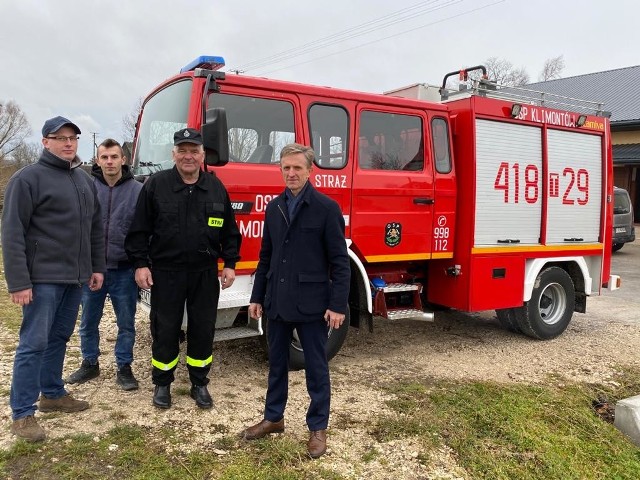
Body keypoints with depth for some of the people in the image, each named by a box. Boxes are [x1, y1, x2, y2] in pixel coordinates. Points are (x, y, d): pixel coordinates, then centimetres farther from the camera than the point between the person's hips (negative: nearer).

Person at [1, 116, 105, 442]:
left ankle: (53, 394, 30)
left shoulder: (84, 179, 13)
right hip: (43, 278, -7)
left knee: (59, 338, 16)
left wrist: (97, 267, 14)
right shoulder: (28, 178, -8)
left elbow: (95, 228, 18)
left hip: (75, 278, 7)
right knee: (34, 343, -2)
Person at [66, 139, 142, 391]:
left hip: (124, 270, -1)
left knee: (126, 323, 9)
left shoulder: (138, 190, -3)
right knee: (88, 322, 14)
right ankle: (90, 364, 33)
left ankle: (124, 368, 23)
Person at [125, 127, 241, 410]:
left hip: (205, 273, 2)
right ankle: (162, 383, 26)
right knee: (165, 330, 8)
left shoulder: (216, 188, 5)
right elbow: (139, 229, -1)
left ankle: (199, 384, 26)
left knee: (203, 330, 9)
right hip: (166, 273, -2)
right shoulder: (156, 185, -2)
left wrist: (230, 264, 4)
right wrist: (140, 264, -6)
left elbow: (229, 231, 9)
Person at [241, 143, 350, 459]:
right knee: (277, 364, 17)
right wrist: (257, 297, 11)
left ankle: (318, 428, 23)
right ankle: (273, 418, 34)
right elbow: (266, 257, 13)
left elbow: (340, 262, -9)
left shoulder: (327, 208, -8)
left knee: (316, 368, 8)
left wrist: (338, 305, -14)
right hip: (277, 302, 5)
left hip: (311, 303, -5)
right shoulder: (274, 207, 8)